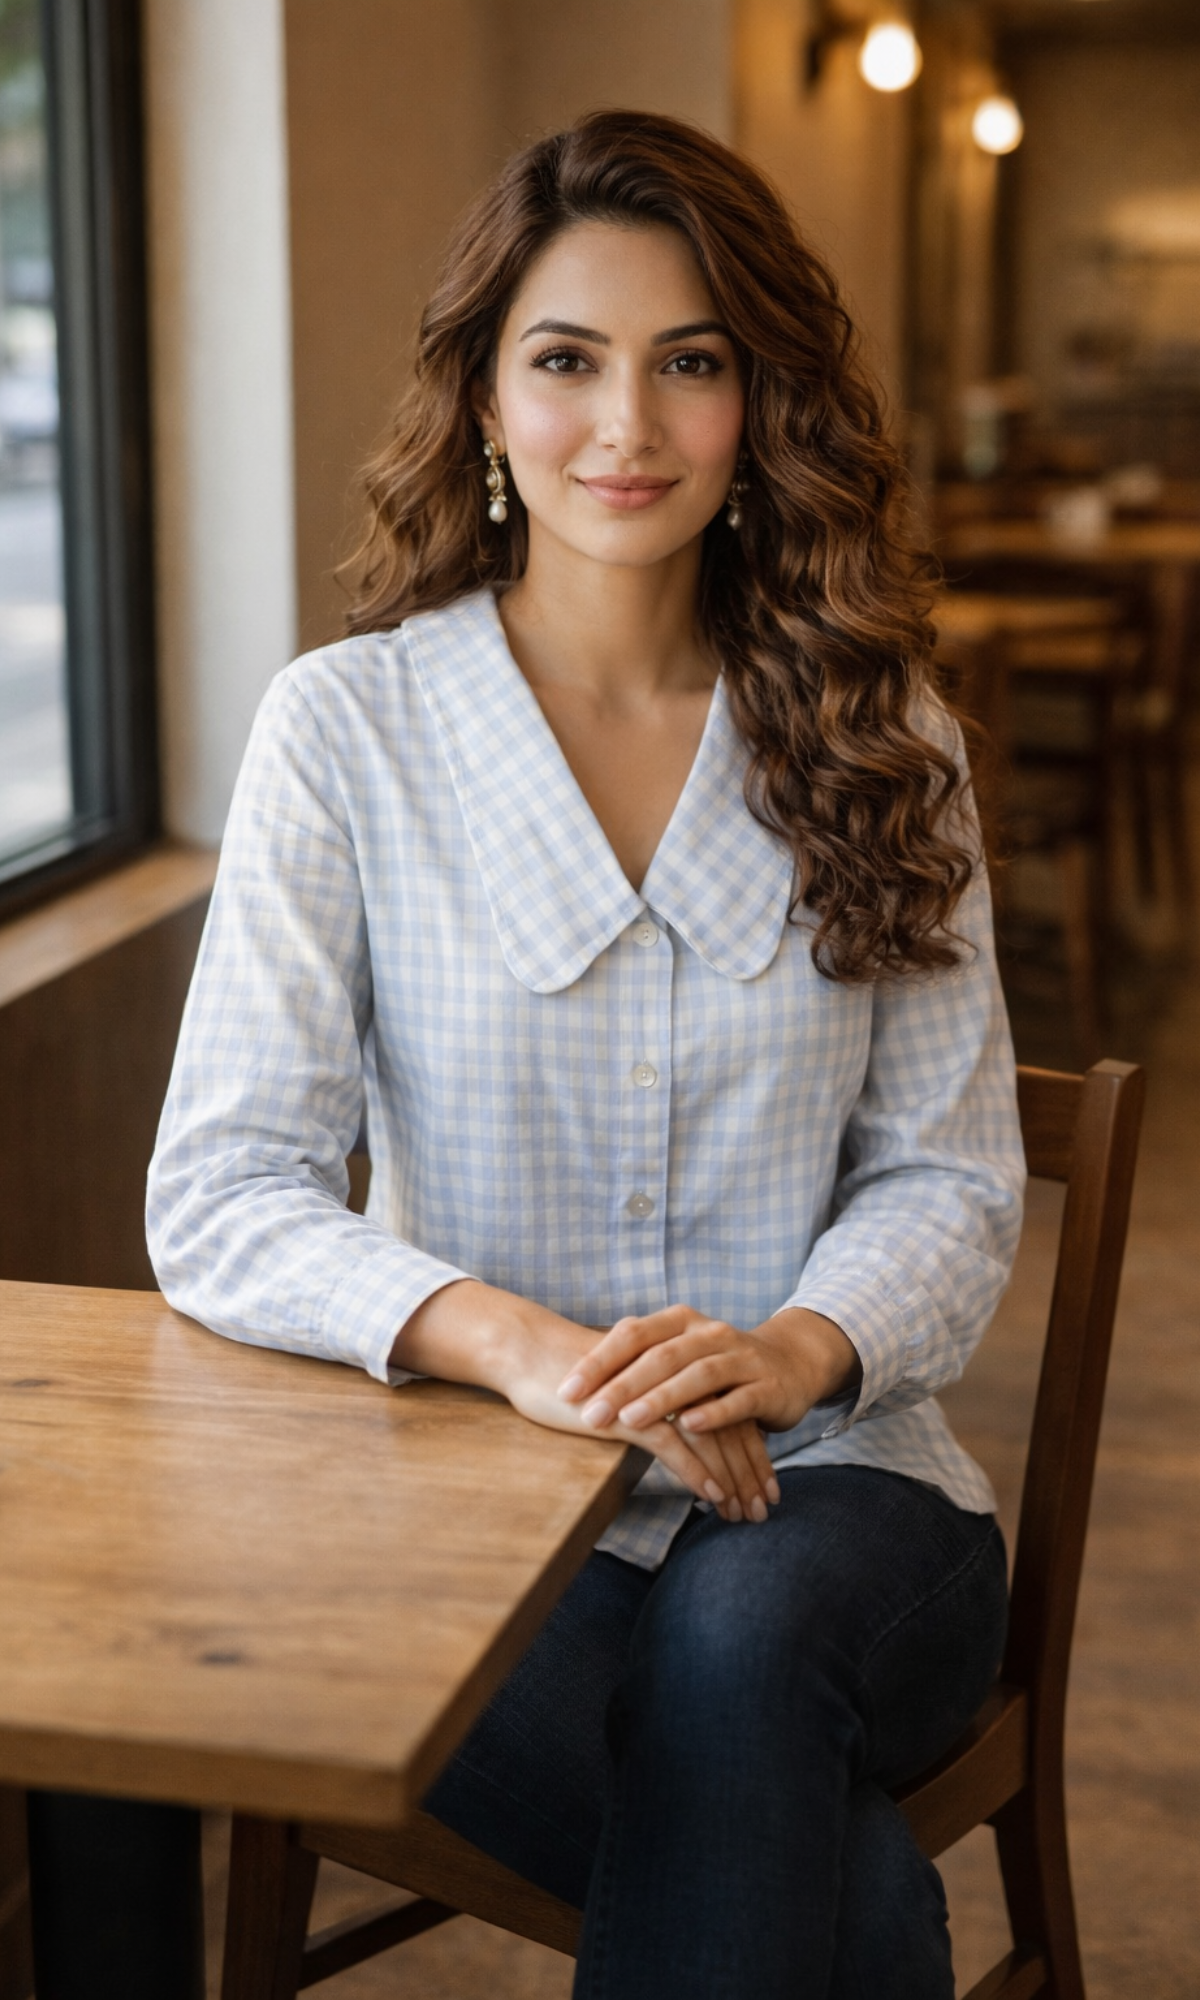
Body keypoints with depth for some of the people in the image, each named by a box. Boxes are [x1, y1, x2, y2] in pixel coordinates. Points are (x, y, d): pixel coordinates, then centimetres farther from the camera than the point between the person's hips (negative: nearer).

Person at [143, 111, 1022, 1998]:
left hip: (832, 1477, 1)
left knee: (738, 1645, -34)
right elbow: (216, 1198, -7)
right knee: (513, 1726, -34)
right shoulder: (348, 727, -1)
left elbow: (951, 1174, 5)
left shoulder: (873, 733, 6)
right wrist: (515, 1342, -25)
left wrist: (795, 1350, -18)